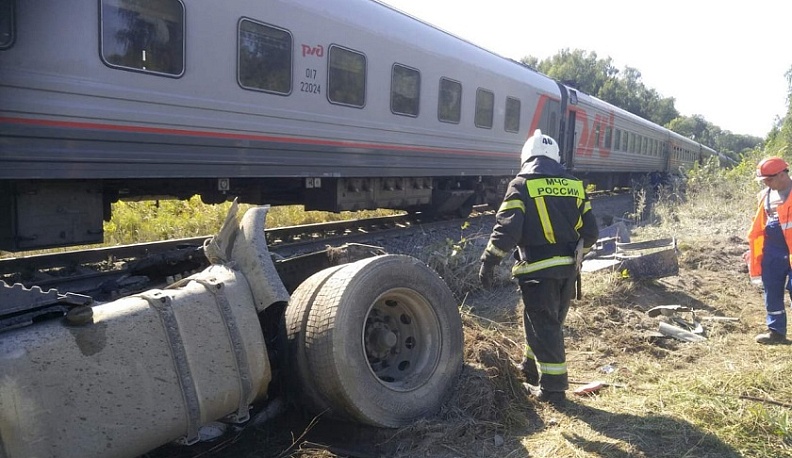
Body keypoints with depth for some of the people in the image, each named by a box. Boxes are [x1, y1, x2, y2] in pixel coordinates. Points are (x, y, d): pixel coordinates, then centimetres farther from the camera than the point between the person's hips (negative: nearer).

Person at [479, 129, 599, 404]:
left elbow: (506, 229, -17)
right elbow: (590, 232, 10)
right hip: (568, 269, 6)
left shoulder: (522, 185, -7)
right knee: (549, 322, 21)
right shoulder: (574, 185, 8)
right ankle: (532, 368, 37)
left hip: (539, 270, -6)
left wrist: (488, 262, -10)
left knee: (544, 326, 3)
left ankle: (552, 388, 10)